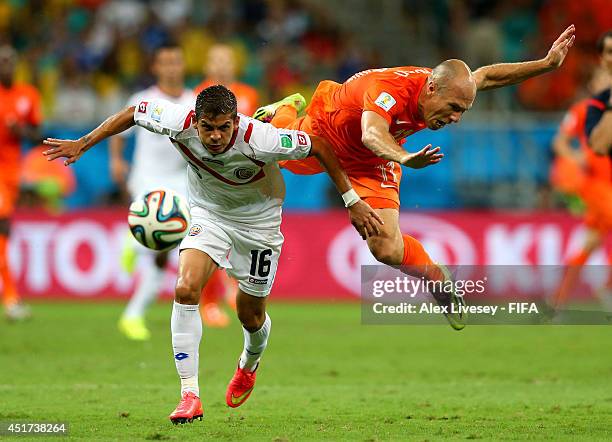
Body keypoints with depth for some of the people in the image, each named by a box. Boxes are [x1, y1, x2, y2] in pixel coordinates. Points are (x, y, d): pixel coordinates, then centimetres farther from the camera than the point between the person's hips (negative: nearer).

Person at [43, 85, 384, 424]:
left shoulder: (259, 138, -36)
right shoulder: (180, 124, -29)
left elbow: (318, 146, -23)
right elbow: (134, 113, -9)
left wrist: (352, 201, -19)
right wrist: (83, 144, -9)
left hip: (258, 222, -2)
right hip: (208, 214, 2)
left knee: (251, 317, 10)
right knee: (186, 289, -23)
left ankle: (249, 365, 49)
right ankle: (190, 394, -18)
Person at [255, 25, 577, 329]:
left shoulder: (446, 87, -26)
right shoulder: (390, 91, -46)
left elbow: (487, 76, -6)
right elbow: (372, 134, -66)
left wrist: (547, 64, -8)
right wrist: (403, 158, -85)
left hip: (372, 164, 3)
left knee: (388, 251, -13)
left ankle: (437, 278, 15)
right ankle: (286, 108, 61)